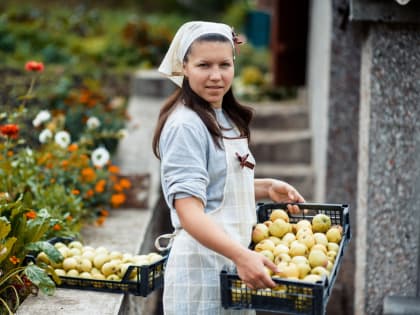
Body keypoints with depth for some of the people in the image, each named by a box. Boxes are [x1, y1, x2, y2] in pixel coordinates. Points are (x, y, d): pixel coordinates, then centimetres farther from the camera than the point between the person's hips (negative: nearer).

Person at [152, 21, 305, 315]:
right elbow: (189, 212, -24)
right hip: (202, 264, -8)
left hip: (233, 257, 9)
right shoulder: (186, 125, -16)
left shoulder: (227, 119, 11)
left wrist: (267, 187, 10)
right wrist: (241, 255, -34)